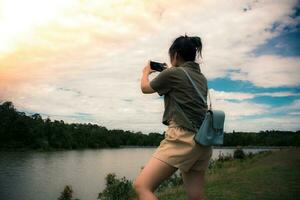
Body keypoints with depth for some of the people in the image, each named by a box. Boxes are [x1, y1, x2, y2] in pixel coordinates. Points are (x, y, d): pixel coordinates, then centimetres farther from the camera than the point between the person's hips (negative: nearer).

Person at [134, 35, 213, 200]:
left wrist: (146, 72, 33)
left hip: (182, 138, -8)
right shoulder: (202, 78, 18)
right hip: (203, 142, 9)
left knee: (141, 186, -11)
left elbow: (145, 88, 13)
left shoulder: (172, 73, -3)